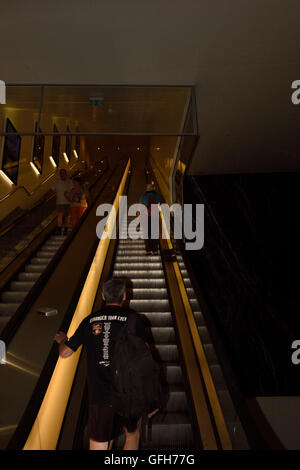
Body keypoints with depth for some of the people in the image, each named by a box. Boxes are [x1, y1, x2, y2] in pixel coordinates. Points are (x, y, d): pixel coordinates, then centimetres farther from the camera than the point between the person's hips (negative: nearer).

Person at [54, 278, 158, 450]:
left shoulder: (90, 321, 2)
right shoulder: (134, 320, -4)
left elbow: (65, 353, 9)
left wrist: (62, 340, 32)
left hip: (99, 396, 1)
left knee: (99, 445, 14)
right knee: (133, 435, 27)